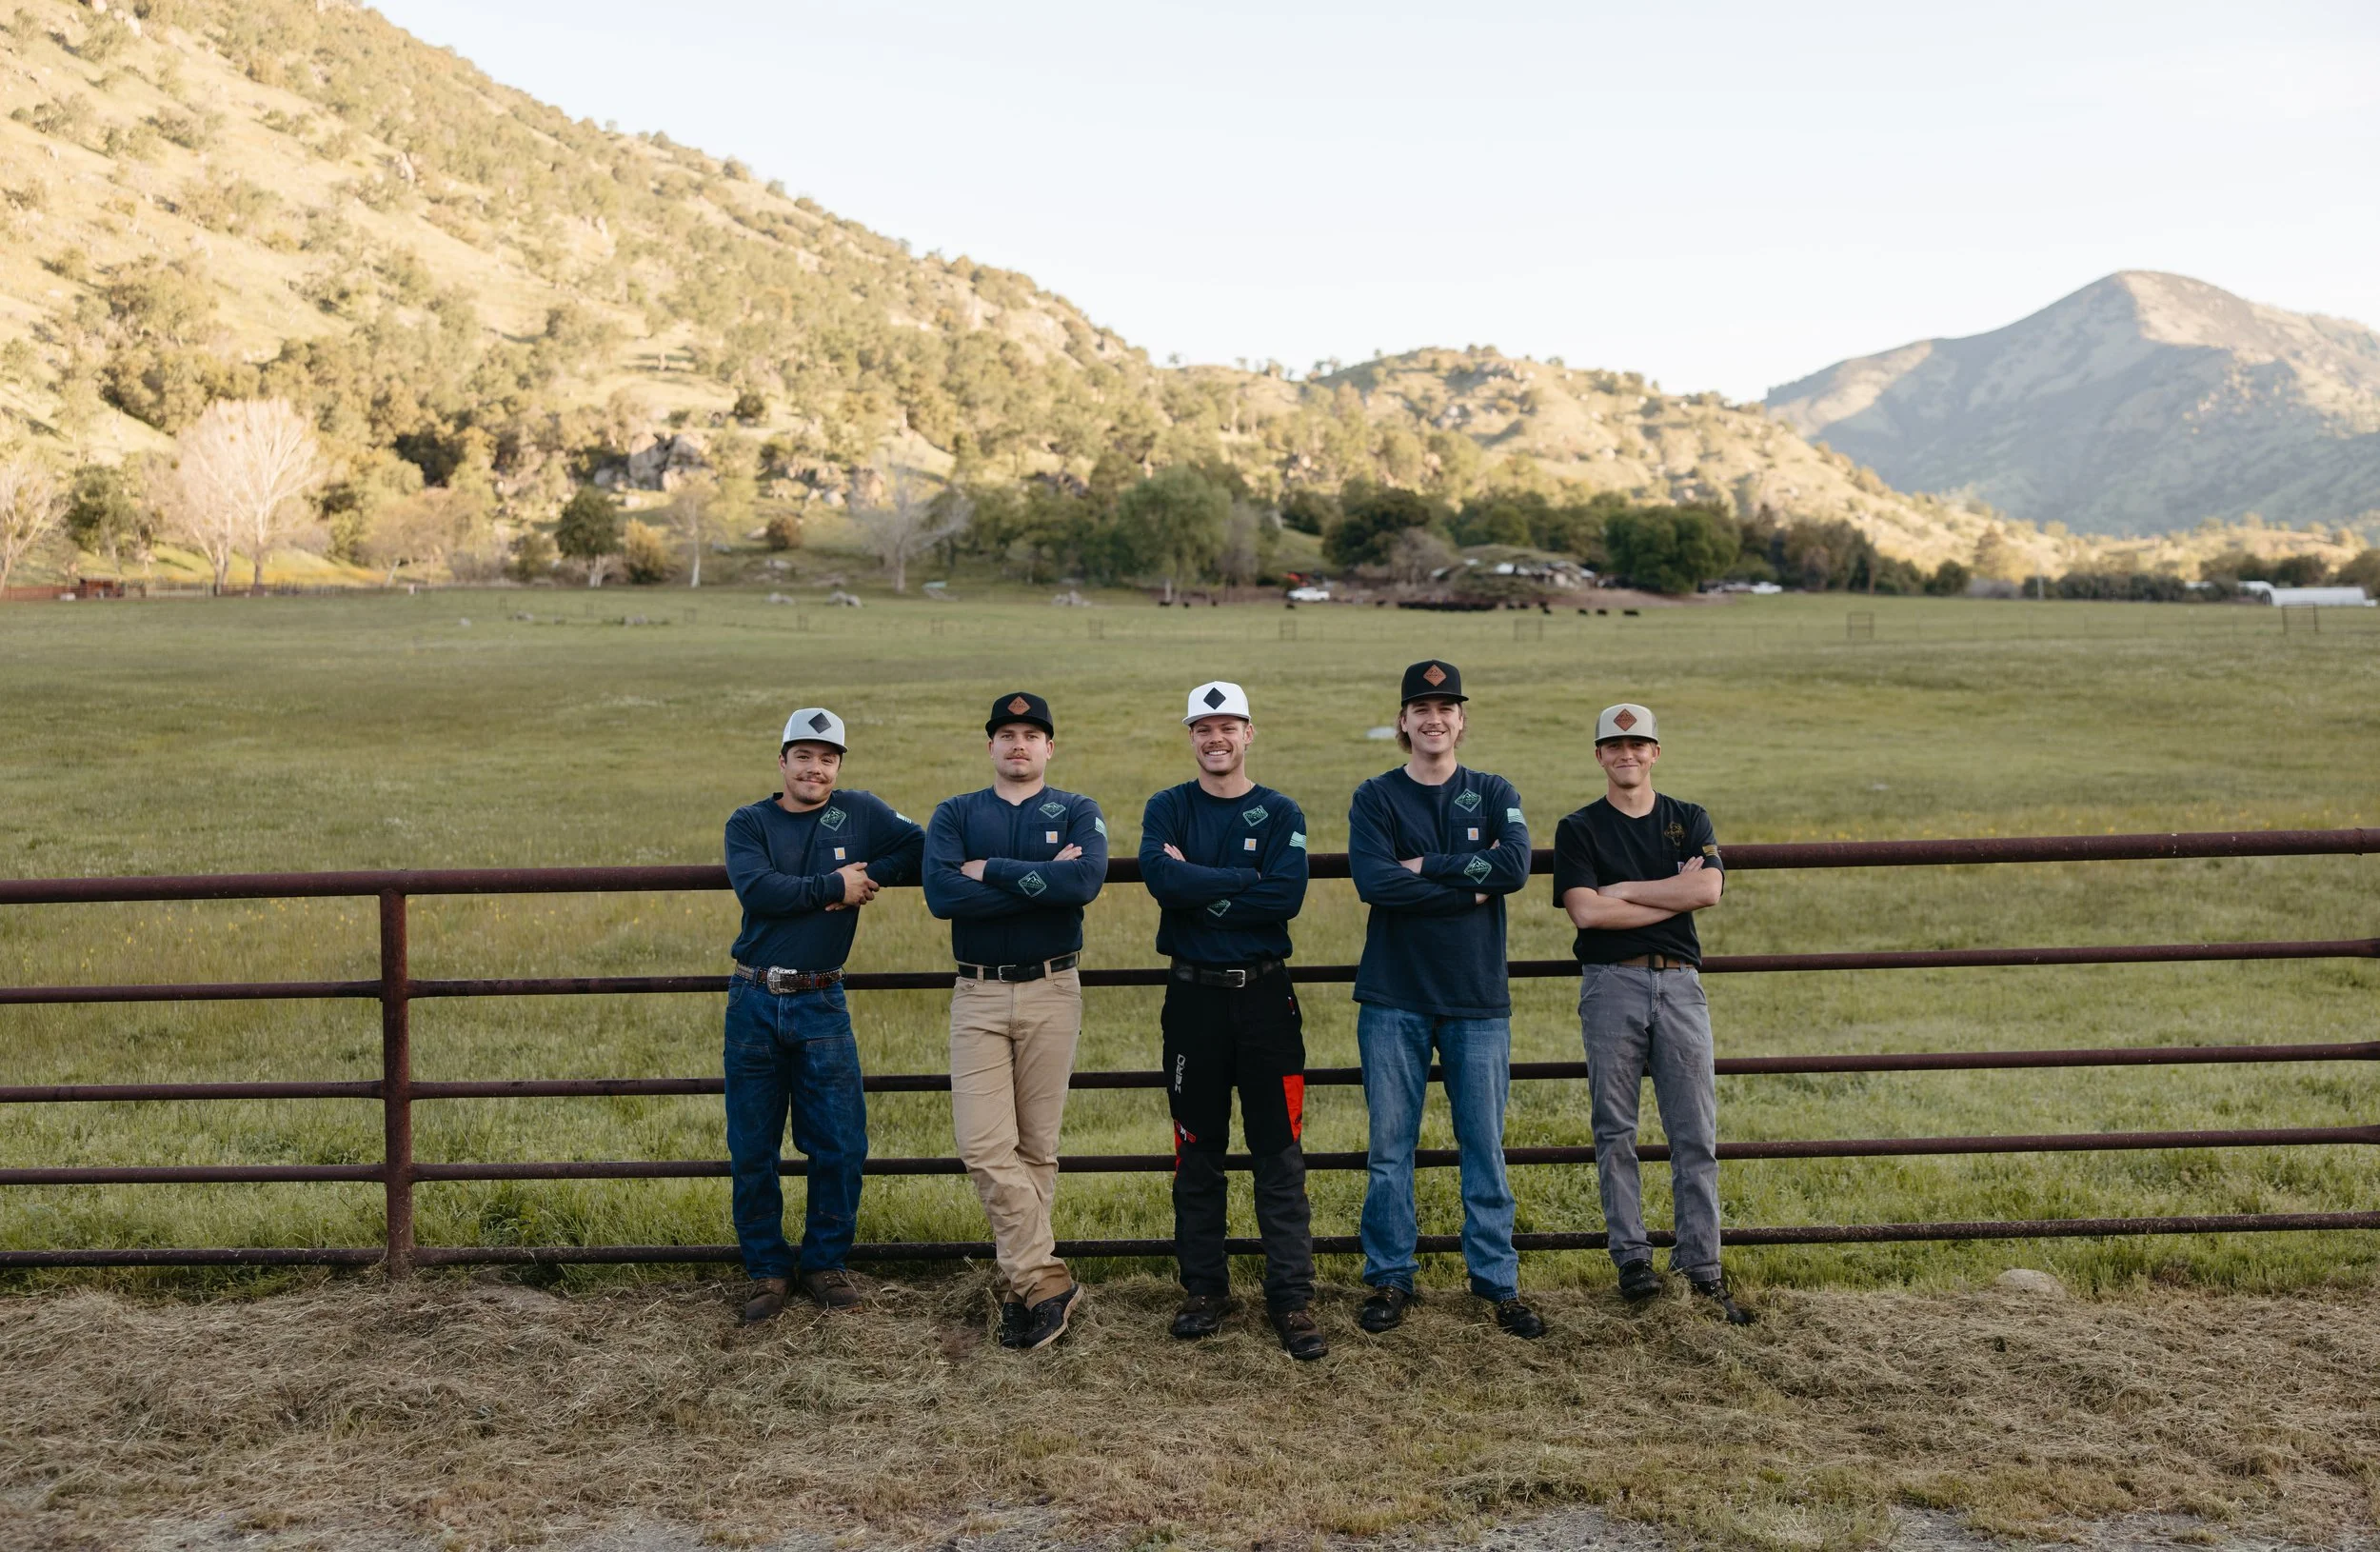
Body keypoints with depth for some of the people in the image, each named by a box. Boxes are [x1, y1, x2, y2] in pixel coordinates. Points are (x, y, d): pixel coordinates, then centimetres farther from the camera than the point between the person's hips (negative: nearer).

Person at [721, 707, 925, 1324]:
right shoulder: (749, 822, 3)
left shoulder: (860, 813, 5)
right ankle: (767, 1268, 21)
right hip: (754, 1004, 0)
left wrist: (868, 877, -13)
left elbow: (924, 850, -3)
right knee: (751, 1151, 6)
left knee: (840, 1145, 1)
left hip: (822, 1004, 0)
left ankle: (824, 1261, 19)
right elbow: (757, 888, -15)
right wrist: (835, 885, -15)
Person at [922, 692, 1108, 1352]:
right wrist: (1042, 880, -14)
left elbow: (1085, 881, -17)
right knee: (983, 1147, -9)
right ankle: (1045, 1281, -2)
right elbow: (940, 894, -12)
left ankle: (1028, 1284, 16)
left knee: (1037, 1147, 5)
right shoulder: (955, 815, 8)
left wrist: (991, 870, -14)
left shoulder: (1078, 813, 6)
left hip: (1051, 994, -1)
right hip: (977, 995, 1)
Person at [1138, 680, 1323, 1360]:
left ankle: (1291, 1298, 6)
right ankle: (1204, 1289, 21)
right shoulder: (1167, 809, 6)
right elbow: (1161, 877, -15)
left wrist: (1200, 889, -13)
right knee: (1197, 1153, 9)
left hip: (1265, 996, -1)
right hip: (1193, 996, 1)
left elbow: (1286, 897, -13)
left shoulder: (1280, 814, 4)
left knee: (1279, 1153, 0)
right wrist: (1247, 878, -13)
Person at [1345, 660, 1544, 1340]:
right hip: (1393, 1000, -1)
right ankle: (1390, 1279, 17)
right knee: (1391, 1148, 5)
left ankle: (1498, 1282, 17)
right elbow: (1374, 882, -14)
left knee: (1485, 1146, 6)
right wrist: (1470, 886, -13)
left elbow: (1515, 866, -11)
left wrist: (1425, 865, -12)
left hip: (1478, 1000, 1)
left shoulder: (1493, 794, 8)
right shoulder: (1375, 798, 4)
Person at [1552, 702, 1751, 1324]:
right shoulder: (1579, 829, 6)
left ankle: (1701, 1268, 6)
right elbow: (1586, 911, -10)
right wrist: (1674, 897, -6)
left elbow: (1708, 889, -6)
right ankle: (1632, 1259, 11)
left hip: (1679, 983, 2)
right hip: (1611, 986, -2)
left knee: (1696, 1134, 0)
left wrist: (1625, 889, -6)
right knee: (1615, 1132, 2)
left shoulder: (1690, 821, 13)